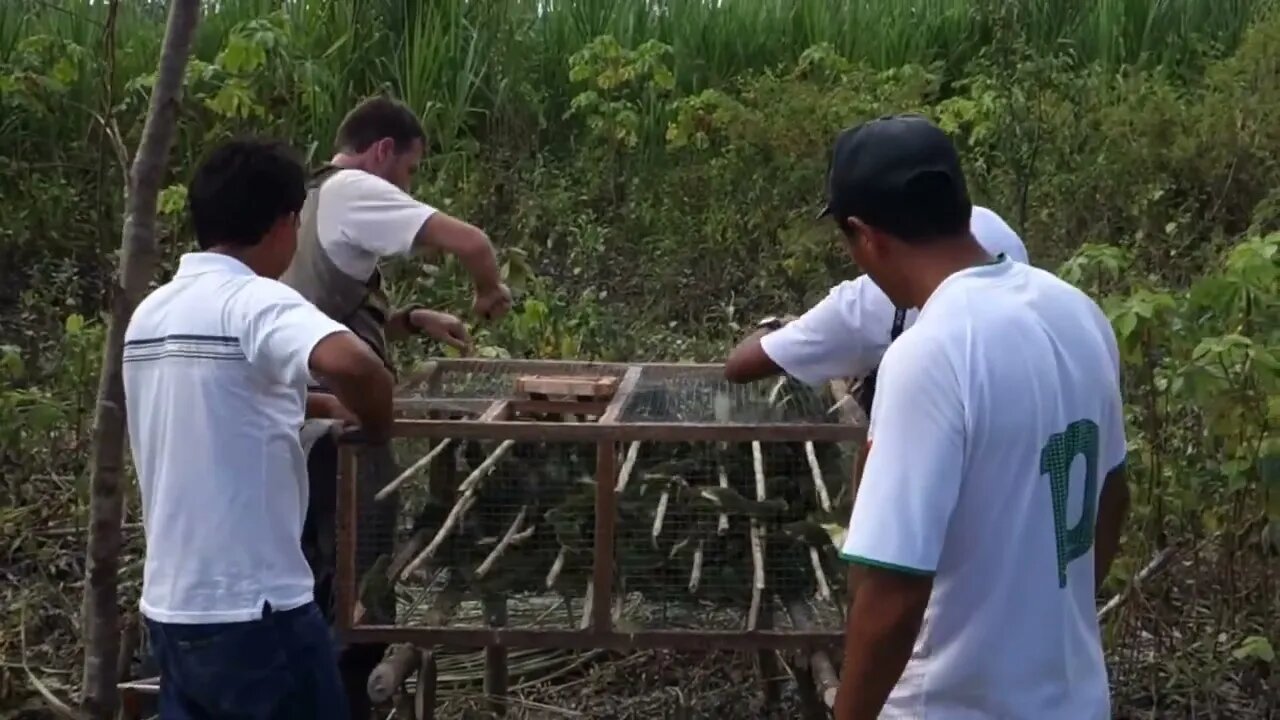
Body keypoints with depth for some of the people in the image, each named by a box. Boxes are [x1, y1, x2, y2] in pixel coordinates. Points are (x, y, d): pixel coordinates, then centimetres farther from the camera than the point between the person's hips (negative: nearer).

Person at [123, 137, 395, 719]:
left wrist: (321, 406, 24)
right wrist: (376, 422, -15)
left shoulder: (152, 312, 10)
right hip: (251, 608, -8)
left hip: (171, 606, 8)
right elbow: (349, 362, -35)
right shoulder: (255, 300, -16)